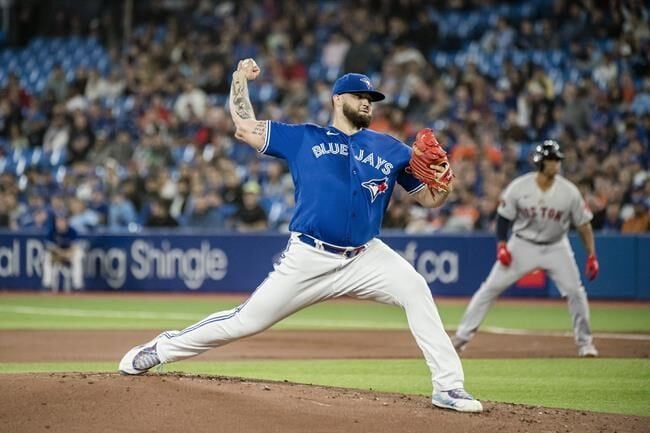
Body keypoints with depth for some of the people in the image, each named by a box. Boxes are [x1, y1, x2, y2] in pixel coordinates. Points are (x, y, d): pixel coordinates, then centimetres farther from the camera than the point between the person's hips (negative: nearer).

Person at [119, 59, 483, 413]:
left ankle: (448, 387, -19)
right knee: (248, 320, 1)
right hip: (308, 259, -2)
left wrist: (442, 178, -9)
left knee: (415, 290, -23)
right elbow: (245, 126, 9)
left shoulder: (391, 150, 11)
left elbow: (432, 199, 12)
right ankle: (162, 349, 20)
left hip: (365, 258, 2)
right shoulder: (304, 138, 7)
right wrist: (241, 79, 10)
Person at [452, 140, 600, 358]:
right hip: (523, 244, 0)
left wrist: (592, 255, -9)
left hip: (556, 247, 1)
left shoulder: (569, 191, -14)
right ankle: (462, 335, 3)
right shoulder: (519, 187, -15)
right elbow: (504, 216, -3)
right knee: (491, 288, -5)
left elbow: (583, 223, -6)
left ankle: (584, 342, 10)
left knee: (576, 292, -9)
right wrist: (501, 245, -12)